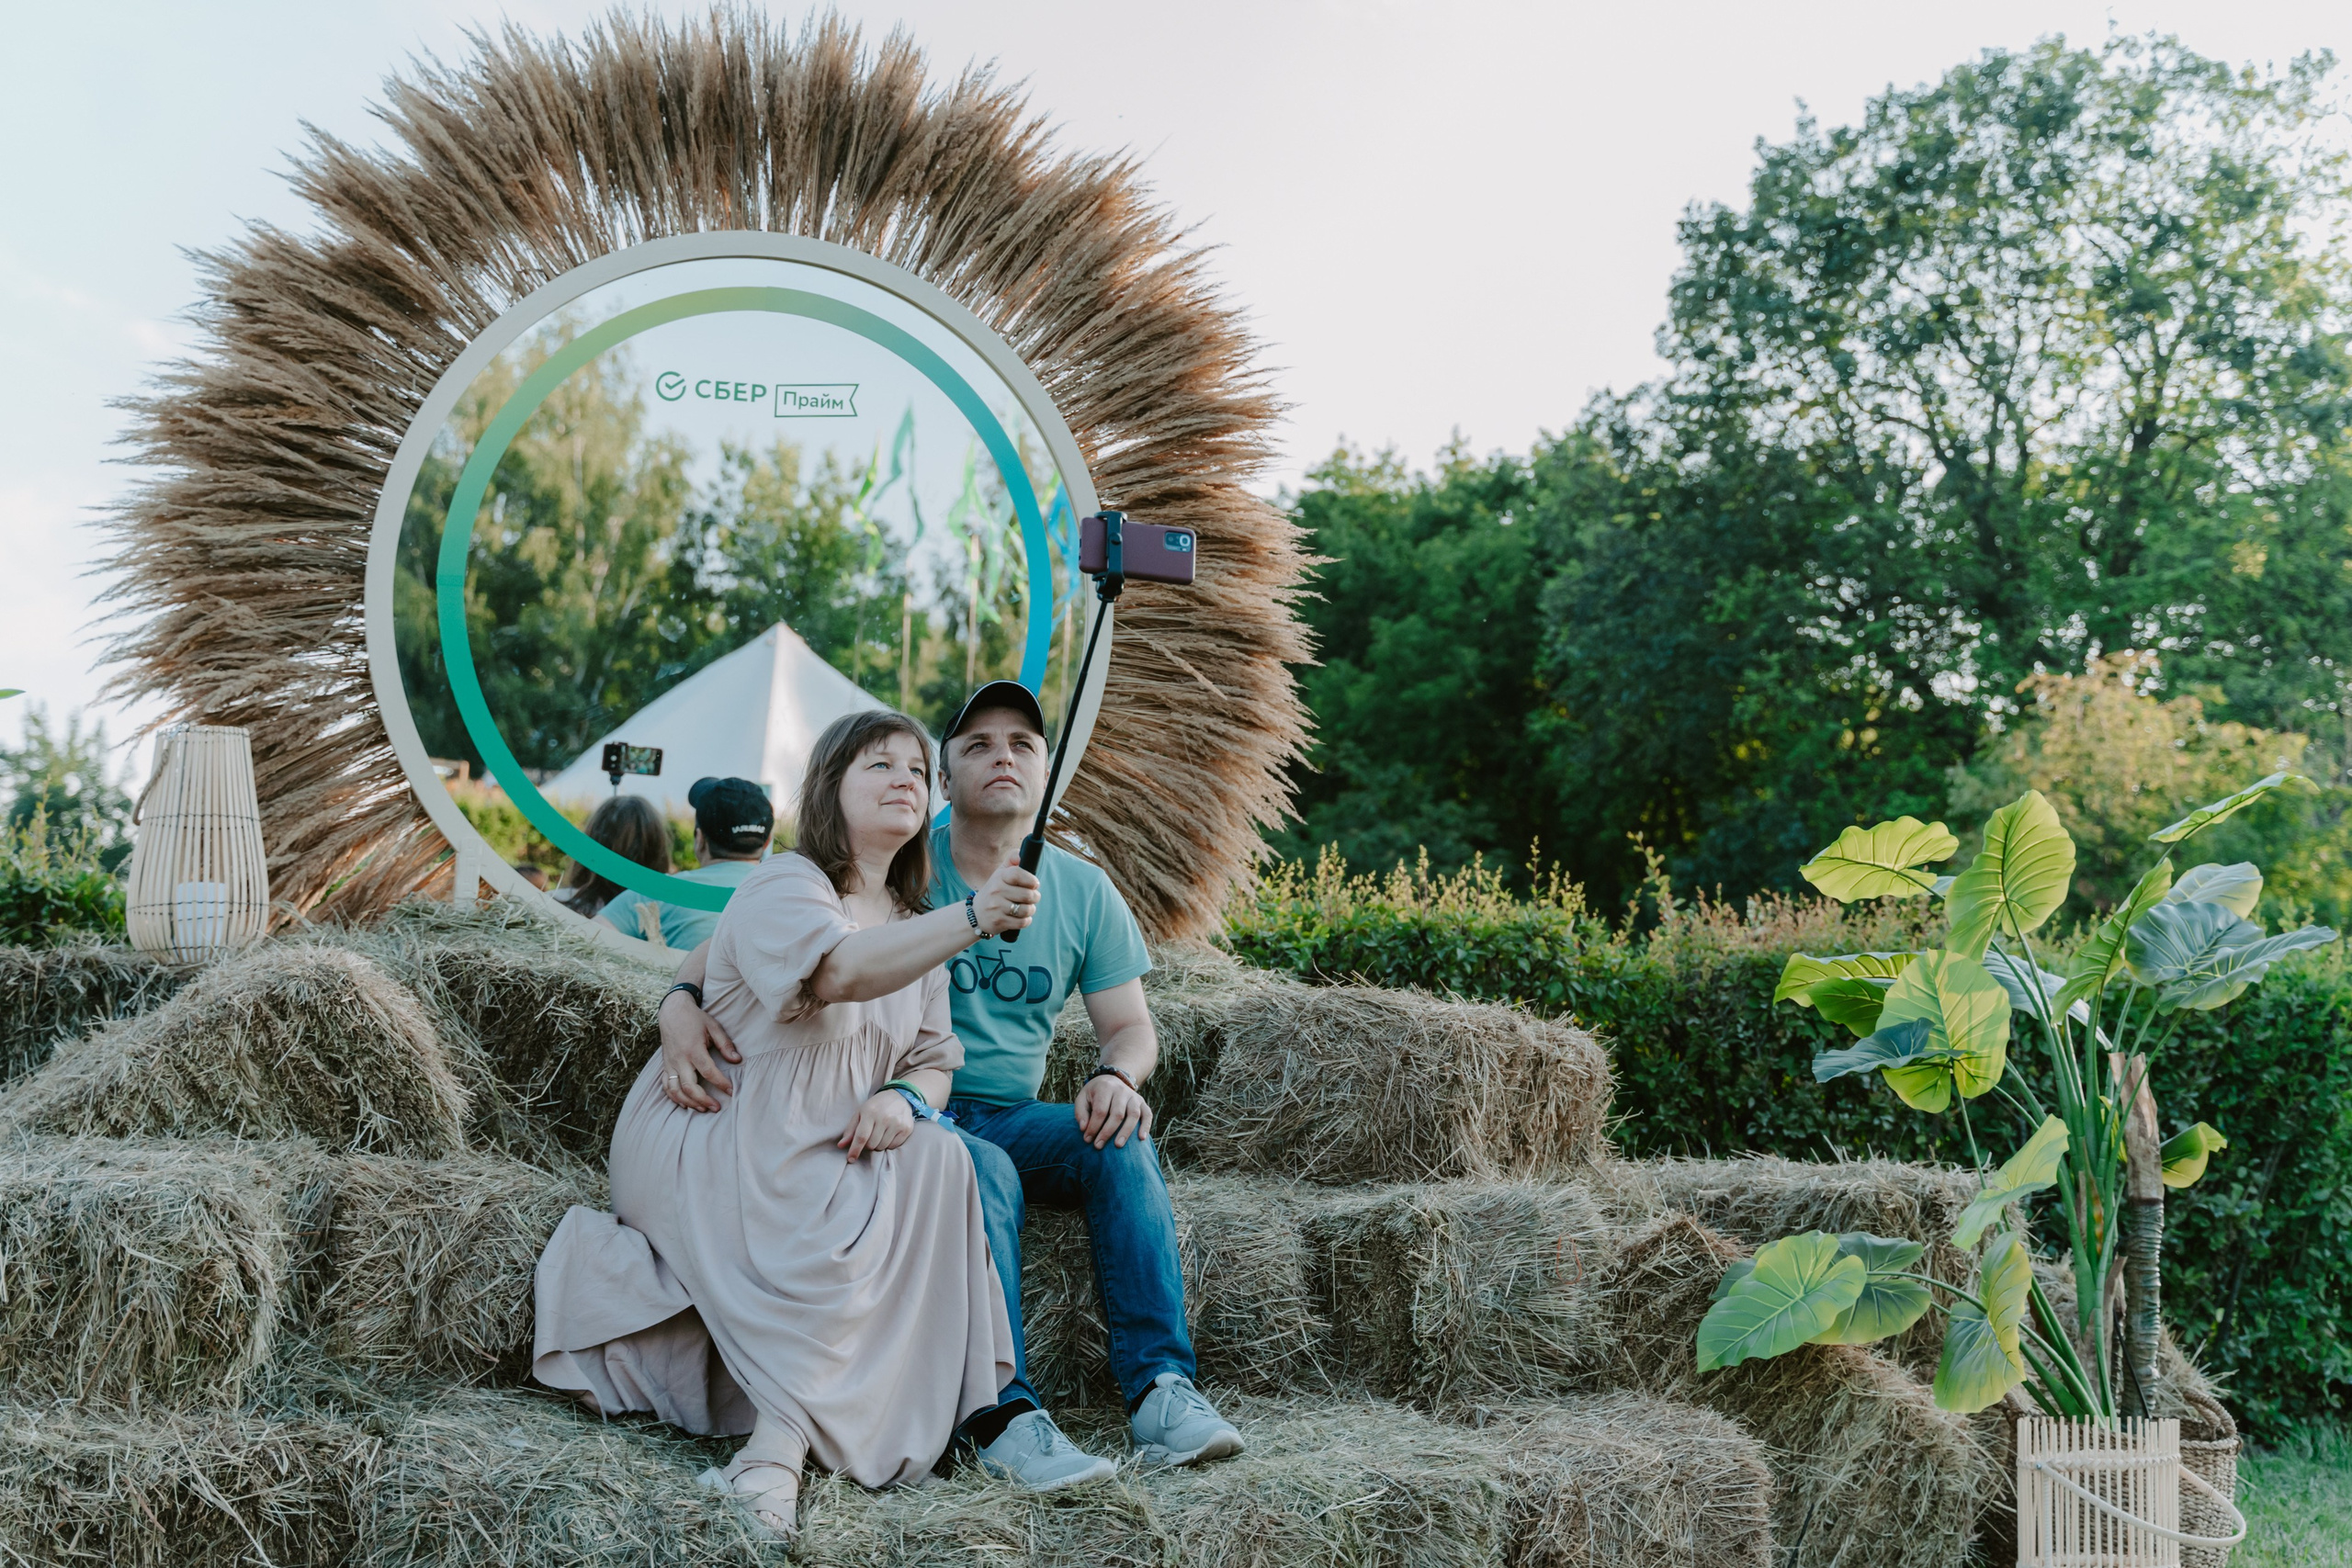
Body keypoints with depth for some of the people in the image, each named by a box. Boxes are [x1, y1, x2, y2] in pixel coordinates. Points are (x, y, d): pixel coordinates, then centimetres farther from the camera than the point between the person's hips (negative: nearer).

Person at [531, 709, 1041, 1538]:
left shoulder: (914, 923, 15)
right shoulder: (782, 887, -12)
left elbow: (935, 1057, 12)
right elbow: (838, 972, -35)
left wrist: (905, 1098, -14)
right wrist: (970, 919, -48)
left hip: (822, 1154, 7)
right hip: (709, 1140, -7)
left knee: (937, 1160, -24)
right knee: (839, 1231, -35)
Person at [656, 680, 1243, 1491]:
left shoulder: (1084, 892, 7)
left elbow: (1130, 1027, 9)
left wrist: (1116, 1076, -16)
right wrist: (681, 1002, -30)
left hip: (1010, 1116, 4)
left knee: (1120, 1140, -25)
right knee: (983, 1169, -35)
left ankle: (1160, 1390, -27)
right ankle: (1004, 1416, -35)